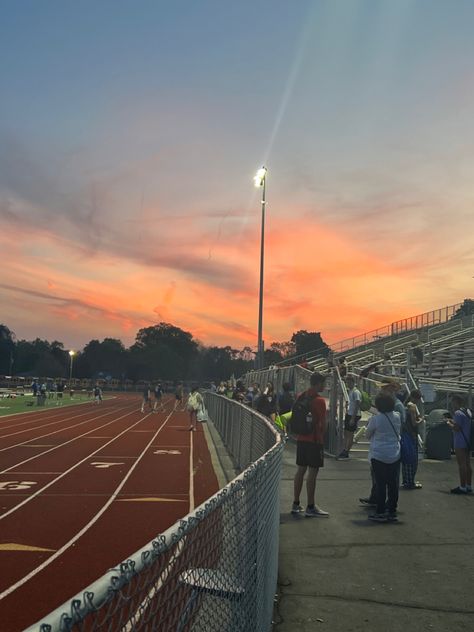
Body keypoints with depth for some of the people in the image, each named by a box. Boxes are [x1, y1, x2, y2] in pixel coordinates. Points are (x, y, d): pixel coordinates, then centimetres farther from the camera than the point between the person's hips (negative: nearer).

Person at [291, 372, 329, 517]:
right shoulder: (319, 401, -14)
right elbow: (323, 423, -15)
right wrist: (322, 437, -2)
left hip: (301, 439, 7)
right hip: (314, 440, -7)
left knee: (300, 470, 13)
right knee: (312, 472, -3)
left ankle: (296, 504, 19)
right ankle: (310, 507, 0)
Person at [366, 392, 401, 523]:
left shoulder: (375, 419, -13)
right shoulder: (397, 417, 1)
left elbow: (368, 434, -1)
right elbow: (398, 432, 12)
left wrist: (368, 424, 15)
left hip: (379, 456, -4)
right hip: (395, 455, 4)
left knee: (380, 484, 1)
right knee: (393, 484, 8)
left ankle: (381, 512, 3)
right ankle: (392, 512, 14)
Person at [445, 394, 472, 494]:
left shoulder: (458, 413, -16)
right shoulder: (468, 411, 13)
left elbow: (456, 428, -21)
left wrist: (448, 422, -6)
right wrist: (452, 420, 17)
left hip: (460, 444, -9)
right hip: (468, 442, 9)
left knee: (461, 465, -6)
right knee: (467, 464, 13)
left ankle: (462, 487, -4)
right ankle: (469, 486, 18)